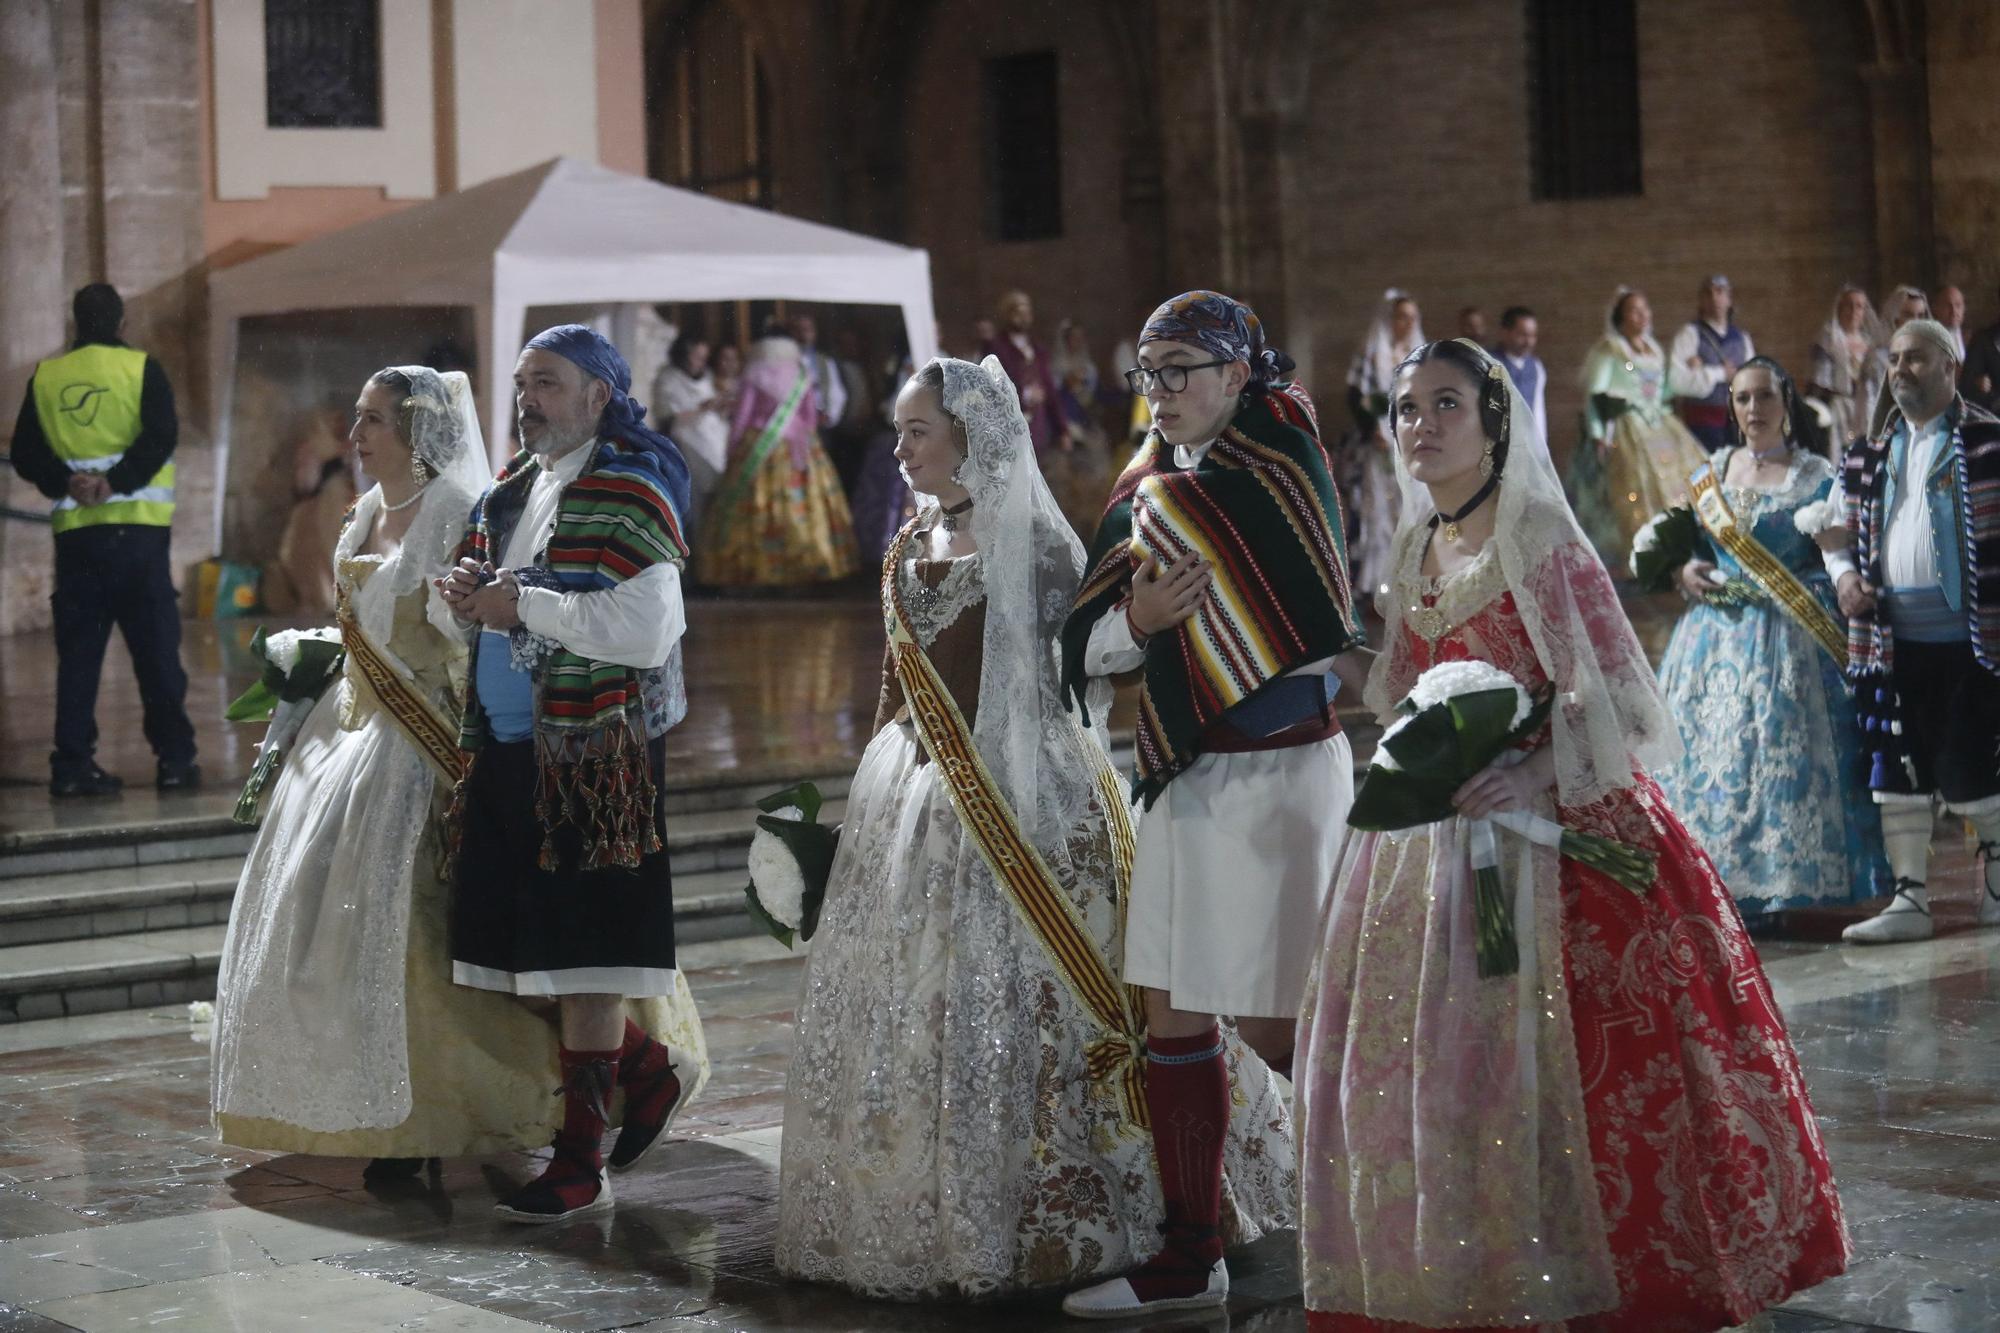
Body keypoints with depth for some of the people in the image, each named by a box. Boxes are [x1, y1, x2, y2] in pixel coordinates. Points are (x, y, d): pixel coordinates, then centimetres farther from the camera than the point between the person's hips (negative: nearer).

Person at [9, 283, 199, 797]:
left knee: (78, 652, 5)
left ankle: (72, 765, 1)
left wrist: (67, 482, -7)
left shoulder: (45, 377, 9)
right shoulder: (140, 368, 0)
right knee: (156, 648, 2)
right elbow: (162, 436, -13)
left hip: (73, 530, 3)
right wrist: (115, 481, -15)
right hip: (137, 526, -3)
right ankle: (174, 758, 3)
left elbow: (25, 453, 5)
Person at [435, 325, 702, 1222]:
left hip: (592, 752, -8)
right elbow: (460, 615, 24)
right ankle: (648, 1073, 32)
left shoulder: (626, 495, -10)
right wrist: (463, 598, 0)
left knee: (580, 960, -3)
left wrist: (525, 604, -19)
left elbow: (648, 632, -21)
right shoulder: (511, 491, 15)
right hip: (508, 747, 8)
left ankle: (580, 1164, 4)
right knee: (532, 941, 12)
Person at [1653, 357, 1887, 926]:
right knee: (1707, 748, 1)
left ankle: (1772, 894, -4)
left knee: (1782, 753, -9)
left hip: (1788, 641, -4)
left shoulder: (1816, 476, 1)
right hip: (1715, 637, 4)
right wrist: (1685, 572, 0)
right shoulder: (1711, 474, 13)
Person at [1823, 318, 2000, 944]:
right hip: (1891, 641, 5)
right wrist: (1844, 576, 1)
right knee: (1897, 772, 5)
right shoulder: (1868, 454, 13)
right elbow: (1840, 530, 21)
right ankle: (1909, 900, 12)